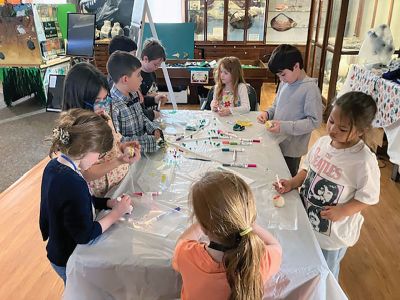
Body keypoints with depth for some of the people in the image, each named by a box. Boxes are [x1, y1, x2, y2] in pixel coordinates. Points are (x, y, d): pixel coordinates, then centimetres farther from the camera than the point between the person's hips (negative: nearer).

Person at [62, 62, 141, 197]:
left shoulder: (103, 115, -1)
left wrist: (123, 146, -5)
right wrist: (119, 161, -29)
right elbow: (87, 174, -18)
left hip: (124, 178, 6)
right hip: (104, 195, -6)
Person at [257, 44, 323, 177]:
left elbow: (315, 121, -19)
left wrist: (284, 127, -24)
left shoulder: (310, 88, -19)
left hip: (291, 149, -6)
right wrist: (267, 113, -4)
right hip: (277, 142, 6)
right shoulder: (285, 83, 3)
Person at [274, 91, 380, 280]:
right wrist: (292, 183, -8)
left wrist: (343, 211, -26)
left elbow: (369, 197, -15)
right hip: (306, 219, 5)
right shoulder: (323, 142, -8)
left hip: (333, 231, -5)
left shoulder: (365, 162, -25)